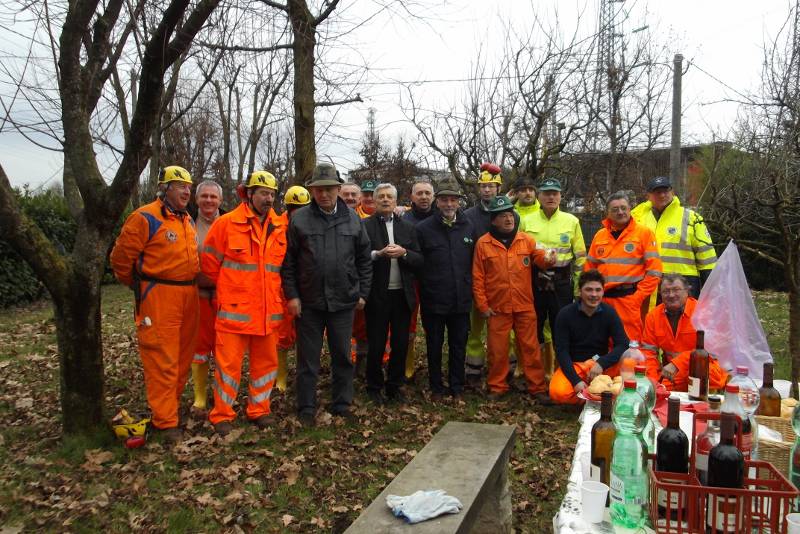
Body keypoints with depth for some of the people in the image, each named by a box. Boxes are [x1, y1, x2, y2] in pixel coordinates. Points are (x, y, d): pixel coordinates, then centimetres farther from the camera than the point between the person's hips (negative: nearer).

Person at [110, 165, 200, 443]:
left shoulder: (187, 221, 15)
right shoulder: (145, 218, -10)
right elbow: (121, 257, -7)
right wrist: (138, 285, 5)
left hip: (188, 295, 8)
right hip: (158, 297, -8)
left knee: (183, 357, 14)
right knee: (162, 361, -4)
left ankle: (171, 405, 30)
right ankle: (166, 421, 4)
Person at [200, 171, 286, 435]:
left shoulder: (281, 227, 6)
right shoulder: (226, 223, -5)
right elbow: (209, 262, 2)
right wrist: (229, 287, 9)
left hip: (269, 310, 4)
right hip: (234, 309, -4)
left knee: (266, 362, 12)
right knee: (229, 363, 1)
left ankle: (259, 409, 28)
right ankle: (222, 415, 16)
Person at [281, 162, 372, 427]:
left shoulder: (353, 219, 4)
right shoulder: (299, 219, -2)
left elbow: (364, 259, 9)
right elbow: (288, 261, -1)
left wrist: (362, 293, 6)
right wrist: (291, 295, -5)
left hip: (343, 301, 2)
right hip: (308, 303, -2)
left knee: (343, 356, 11)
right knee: (308, 358, 8)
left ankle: (341, 404, 26)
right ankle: (306, 408, 21)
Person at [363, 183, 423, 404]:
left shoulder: (408, 228, 10)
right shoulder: (364, 226, -2)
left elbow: (419, 261, 5)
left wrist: (404, 253, -13)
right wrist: (379, 253, -22)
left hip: (402, 295, 3)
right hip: (377, 295, -3)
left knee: (401, 344, 9)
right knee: (376, 345, 6)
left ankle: (395, 386, 26)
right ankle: (374, 387, 24)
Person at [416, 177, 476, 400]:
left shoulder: (468, 228, 5)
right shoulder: (424, 228, -6)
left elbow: (474, 263, 12)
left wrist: (470, 289, 8)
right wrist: (426, 285, -7)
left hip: (461, 300, 3)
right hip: (433, 300, -2)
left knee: (459, 346, 13)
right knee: (434, 346, 11)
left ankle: (457, 387, 28)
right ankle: (436, 387, 26)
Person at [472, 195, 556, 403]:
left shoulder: (526, 239, 5)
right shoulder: (483, 243, -1)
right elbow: (478, 278, -1)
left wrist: (548, 259, -30)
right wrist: (483, 305, -4)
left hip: (524, 306, 1)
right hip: (497, 308, -1)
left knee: (531, 348, 6)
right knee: (497, 349, 8)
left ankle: (538, 388, 16)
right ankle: (497, 387, 23)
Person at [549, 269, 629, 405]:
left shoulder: (609, 312, -7)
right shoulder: (565, 314, -12)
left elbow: (623, 345, -15)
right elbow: (561, 351, -15)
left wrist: (601, 363, -31)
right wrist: (576, 380, -27)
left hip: (601, 364, 1)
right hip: (573, 365, -1)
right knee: (558, 392, -31)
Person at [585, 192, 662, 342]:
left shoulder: (644, 233, 2)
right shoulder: (599, 235, 15)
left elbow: (654, 270, -4)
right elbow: (589, 268, 18)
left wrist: (639, 296, -10)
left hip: (631, 299, -4)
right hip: (603, 299, 4)